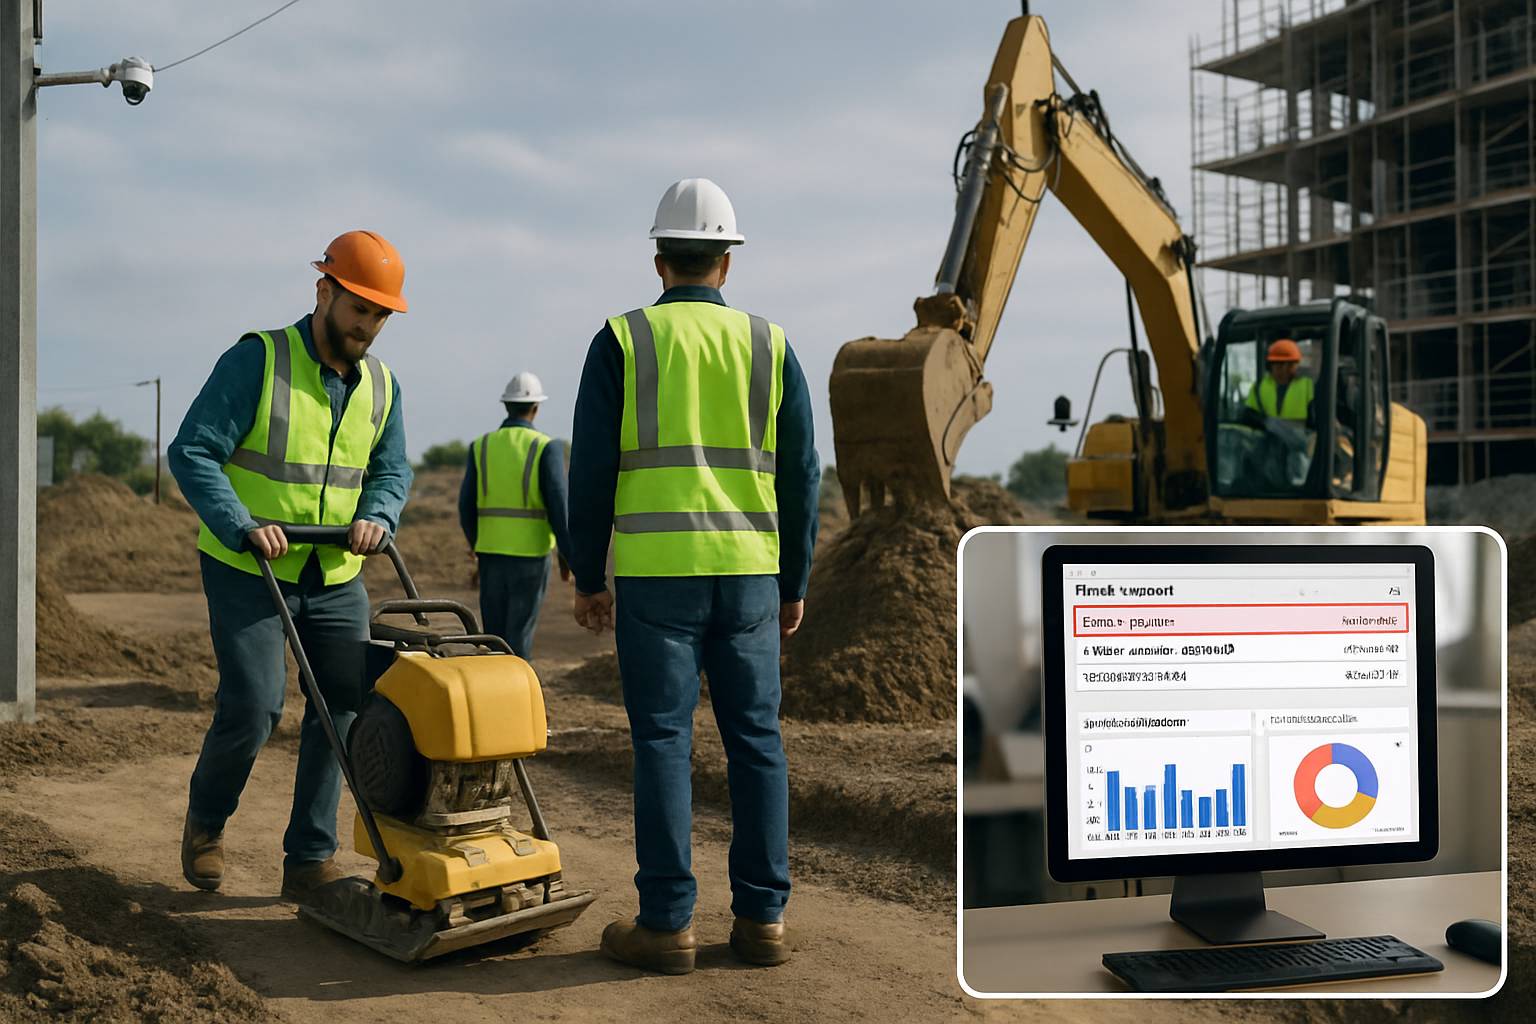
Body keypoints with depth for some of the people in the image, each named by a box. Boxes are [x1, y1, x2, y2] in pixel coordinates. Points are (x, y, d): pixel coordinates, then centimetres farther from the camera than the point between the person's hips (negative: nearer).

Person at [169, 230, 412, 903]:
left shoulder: (381, 384, 5)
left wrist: (376, 517, -13)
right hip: (248, 571, -5)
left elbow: (392, 470, 9)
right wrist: (244, 527, -28)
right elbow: (192, 452, -16)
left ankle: (310, 861, 11)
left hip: (337, 577, 6)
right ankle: (205, 822, 22)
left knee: (345, 709, 0)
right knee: (252, 710, -9)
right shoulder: (257, 360, -13)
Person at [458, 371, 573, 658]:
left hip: (491, 551, 3)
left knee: (495, 629, 14)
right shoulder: (545, 448, -7)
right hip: (531, 554, -3)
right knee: (519, 631, 2)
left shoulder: (481, 446, 2)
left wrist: (474, 539, 21)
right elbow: (557, 505, -13)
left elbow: (467, 504, 3)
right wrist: (568, 556, -6)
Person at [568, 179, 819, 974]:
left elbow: (591, 469, -2)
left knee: (663, 742, 2)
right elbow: (799, 476, 7)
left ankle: (667, 924, 5)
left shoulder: (622, 341, 1)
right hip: (748, 576, 2)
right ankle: (761, 918, 10)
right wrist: (794, 583, 14)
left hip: (655, 575, -2)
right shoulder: (769, 346, 8)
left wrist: (587, 577, 6)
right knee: (755, 740, 8)